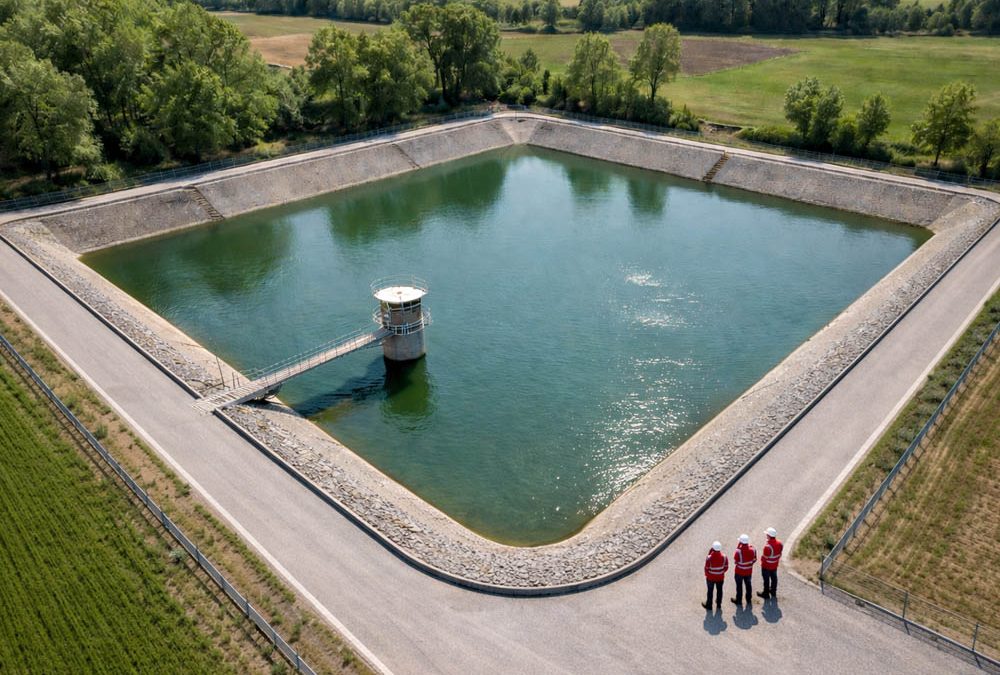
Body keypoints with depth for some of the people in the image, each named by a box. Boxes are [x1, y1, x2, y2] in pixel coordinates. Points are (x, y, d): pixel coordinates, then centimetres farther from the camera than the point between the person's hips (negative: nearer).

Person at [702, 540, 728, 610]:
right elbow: (726, 567, -6)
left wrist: (706, 575, 3)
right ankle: (719, 604, 40)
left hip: (711, 578, -3)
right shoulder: (724, 556, -19)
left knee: (710, 591, 16)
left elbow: (706, 568, -18)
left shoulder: (709, 558, -29)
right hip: (720, 577, 3)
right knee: (719, 590, 22)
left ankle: (709, 605, 32)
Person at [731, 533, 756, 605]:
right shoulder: (752, 549, -17)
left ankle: (739, 600, 29)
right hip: (749, 571, 4)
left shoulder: (739, 551, -30)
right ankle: (749, 599, 39)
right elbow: (754, 559, -4)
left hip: (740, 572, -4)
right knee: (748, 585, 23)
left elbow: (735, 561, -16)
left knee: (739, 586, 15)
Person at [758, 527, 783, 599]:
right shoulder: (779, 543, -13)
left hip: (766, 566, -7)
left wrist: (761, 560, -4)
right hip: (775, 565, 7)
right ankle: (773, 592, 41)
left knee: (766, 579, 11)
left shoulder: (767, 546, -36)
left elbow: (765, 557, -25)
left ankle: (766, 593, 26)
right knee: (774, 578, 23)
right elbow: (780, 553, 2)